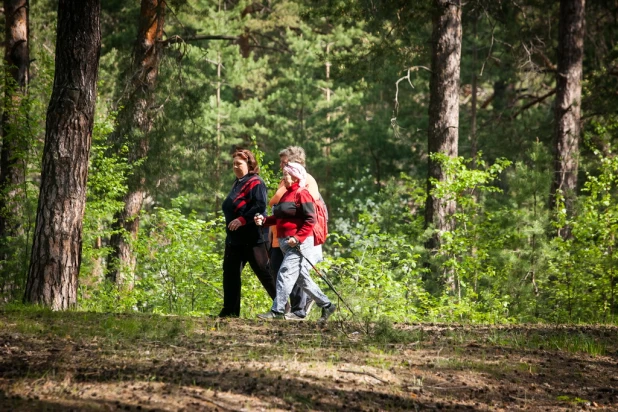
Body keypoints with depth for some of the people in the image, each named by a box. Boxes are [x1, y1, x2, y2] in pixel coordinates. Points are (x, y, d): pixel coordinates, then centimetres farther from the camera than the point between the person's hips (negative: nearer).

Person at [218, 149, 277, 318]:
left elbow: (260, 206, -23)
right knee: (230, 272, 7)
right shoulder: (238, 183, 18)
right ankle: (230, 310, 11)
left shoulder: (255, 183, -12)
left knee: (263, 272, -6)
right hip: (235, 238, 10)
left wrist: (242, 220, -27)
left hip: (252, 239, -10)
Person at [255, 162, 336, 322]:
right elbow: (279, 218, 21)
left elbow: (310, 220, -16)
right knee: (302, 278, 12)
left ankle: (277, 311, -16)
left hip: (300, 243, -10)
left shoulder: (302, 194, -10)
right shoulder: (287, 194, 18)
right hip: (286, 242, 10)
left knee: (285, 273, -15)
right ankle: (326, 305, 21)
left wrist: (297, 238, -23)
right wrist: (264, 220, 4)